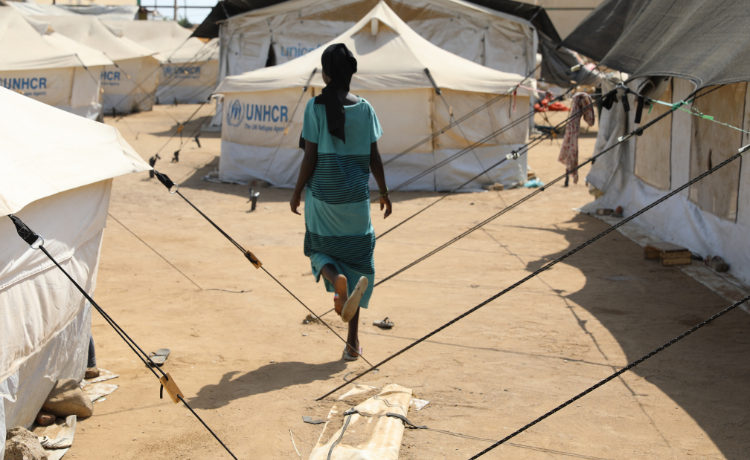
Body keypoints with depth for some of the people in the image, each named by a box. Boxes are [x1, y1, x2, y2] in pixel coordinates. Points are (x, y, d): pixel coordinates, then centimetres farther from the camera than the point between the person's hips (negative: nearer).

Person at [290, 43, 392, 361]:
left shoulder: (315, 107, -7)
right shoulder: (364, 108, 1)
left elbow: (310, 158, -8)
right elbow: (374, 158, 3)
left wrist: (297, 192, 4)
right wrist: (384, 192, 15)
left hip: (322, 195, -2)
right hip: (356, 196, 2)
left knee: (319, 249, 20)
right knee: (357, 260, 10)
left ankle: (336, 279, -17)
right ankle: (353, 340, 9)